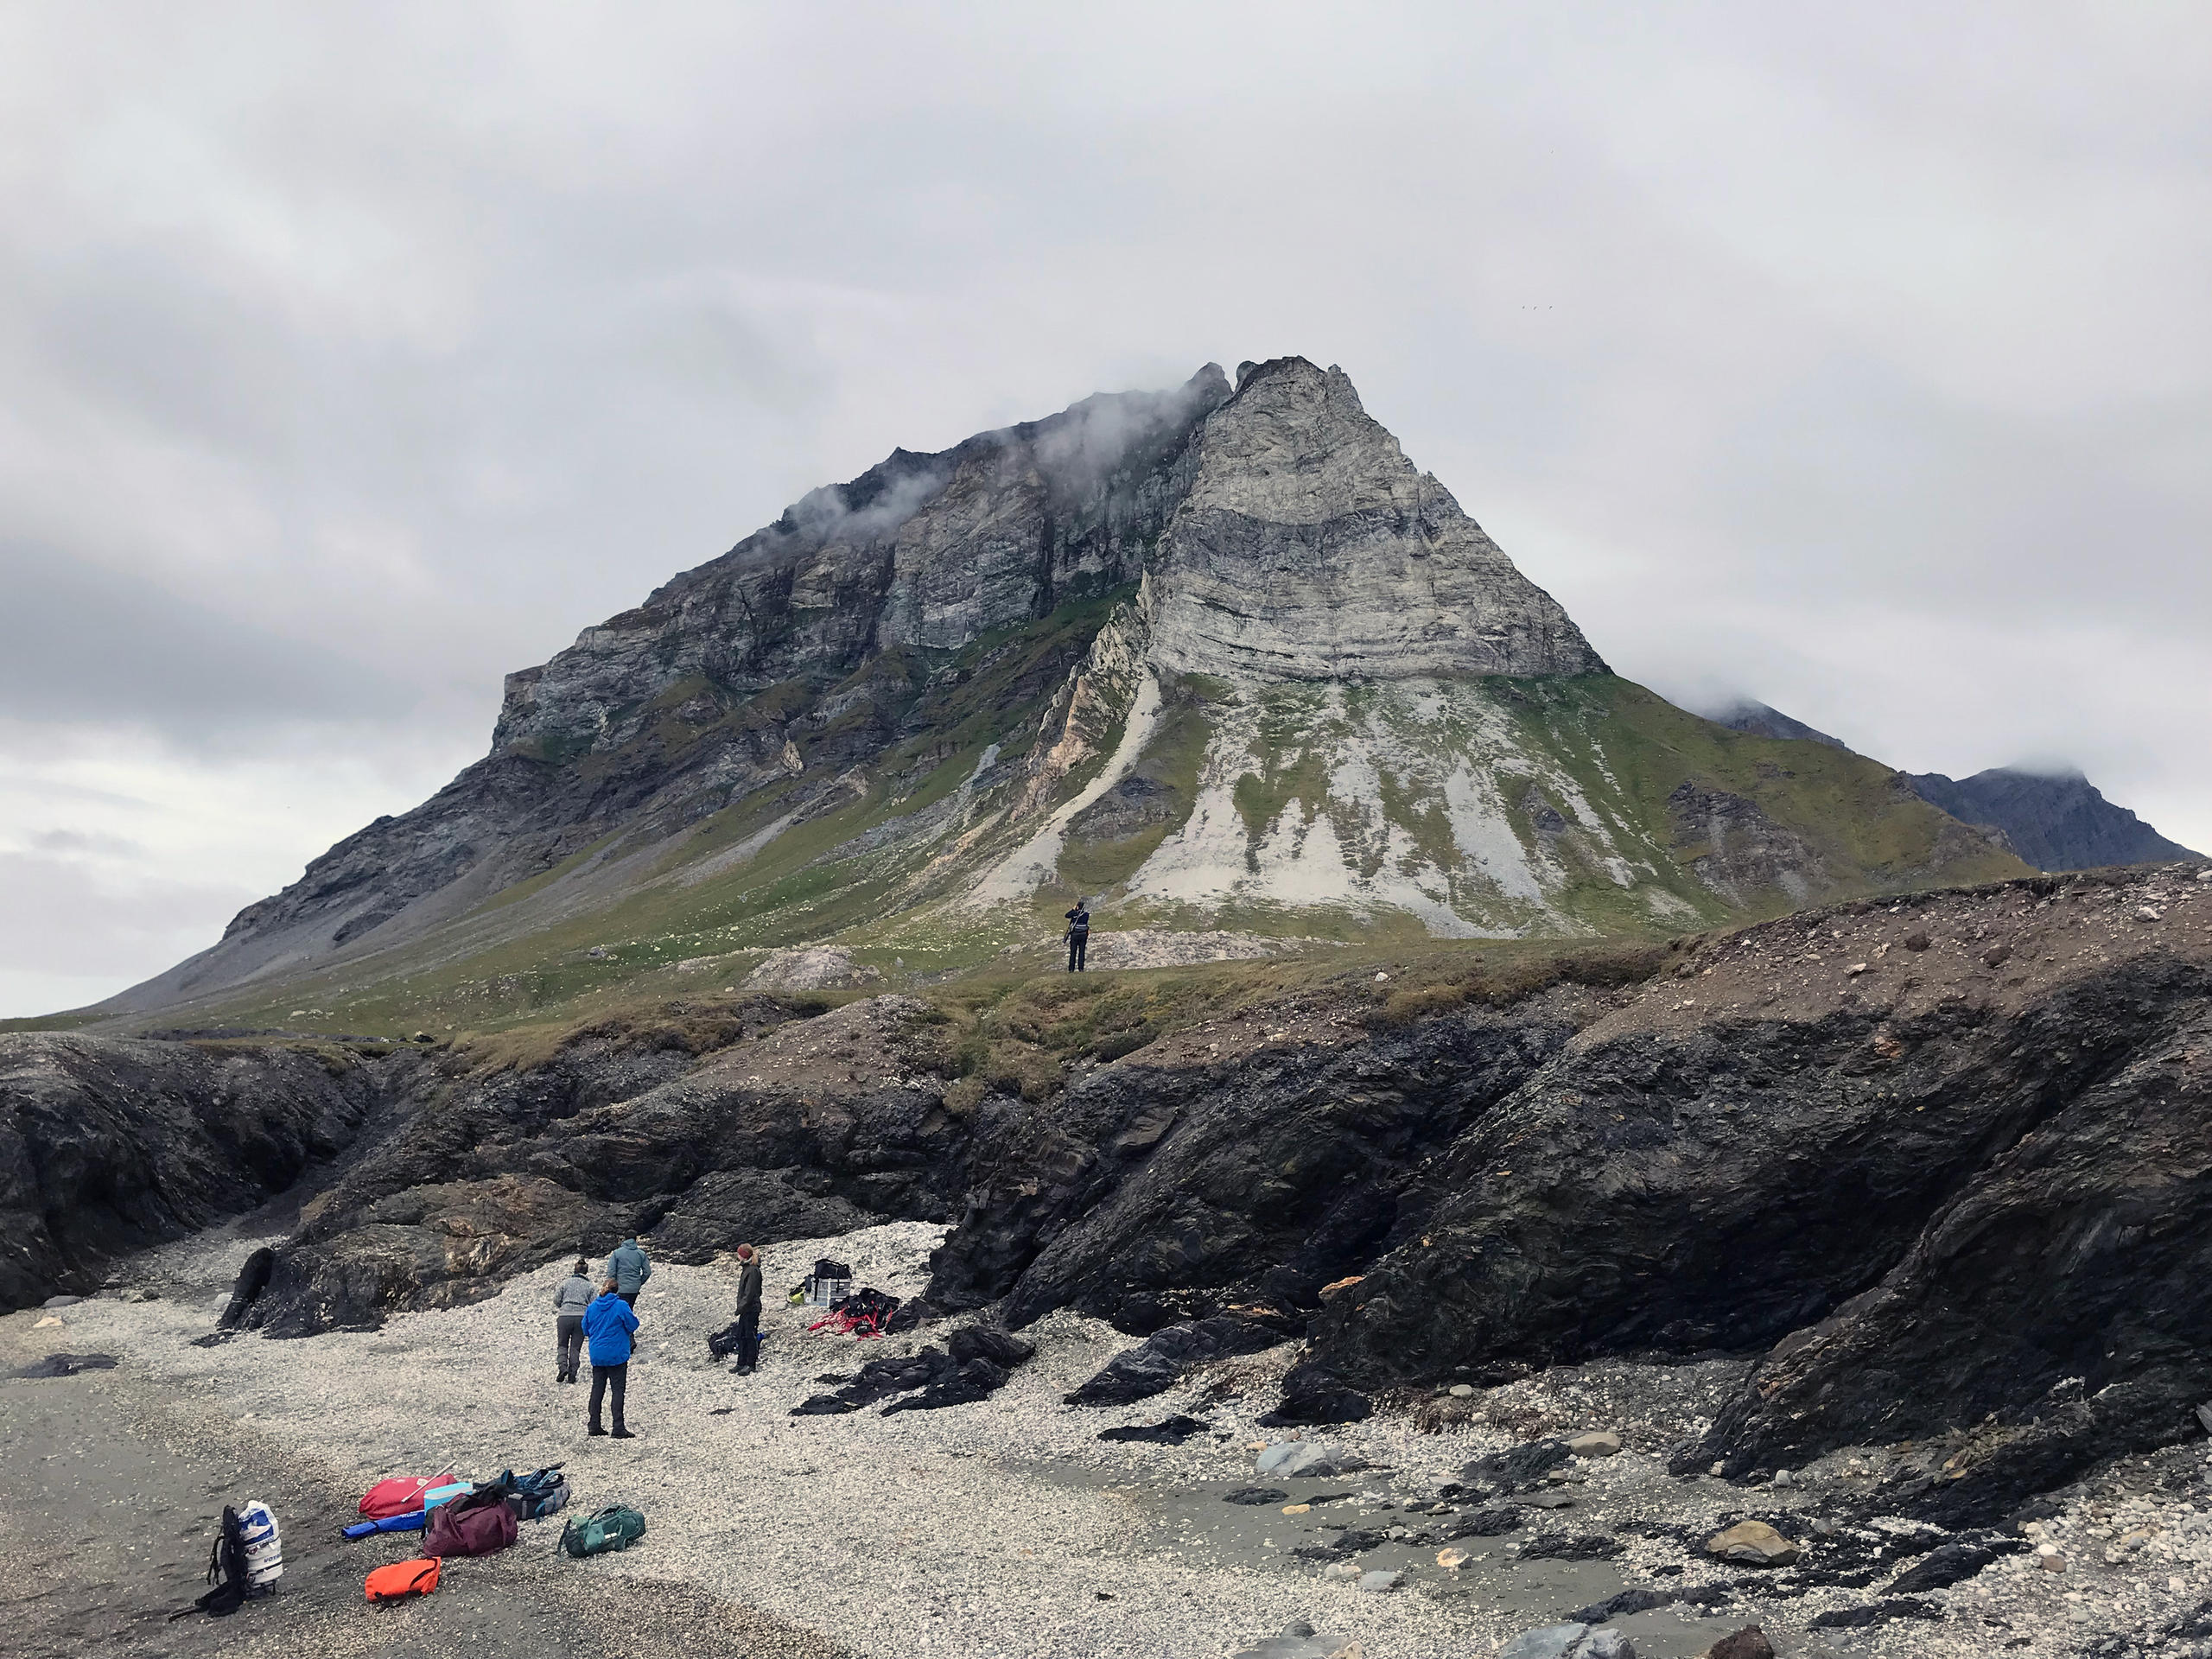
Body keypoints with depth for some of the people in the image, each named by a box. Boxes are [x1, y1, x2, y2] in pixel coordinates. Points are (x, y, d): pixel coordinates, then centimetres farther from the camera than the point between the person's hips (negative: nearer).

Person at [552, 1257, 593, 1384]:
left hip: (565, 1316, -1)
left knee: (562, 1345, 15)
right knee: (576, 1347, 9)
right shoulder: (589, 1285, 6)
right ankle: (572, 1374, 1)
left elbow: (556, 1300, 7)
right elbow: (593, 1304, 2)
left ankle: (562, 1367, -9)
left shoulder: (566, 1282, 5)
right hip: (582, 1318, 1)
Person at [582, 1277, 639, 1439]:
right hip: (616, 1355, -4)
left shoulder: (592, 1307, 3)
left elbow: (585, 1329, 11)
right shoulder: (621, 1305, -12)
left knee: (597, 1389, 12)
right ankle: (618, 1428, -5)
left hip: (596, 1355, 5)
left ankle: (594, 1426, 14)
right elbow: (633, 1324, -9)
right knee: (618, 1390, -2)